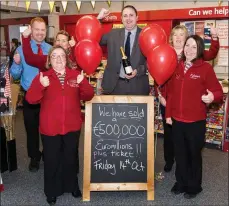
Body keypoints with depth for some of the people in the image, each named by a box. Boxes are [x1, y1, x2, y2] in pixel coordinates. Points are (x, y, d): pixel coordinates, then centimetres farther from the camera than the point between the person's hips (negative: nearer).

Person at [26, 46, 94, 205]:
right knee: (52, 159, 8)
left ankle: (72, 186, 37)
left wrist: (83, 83, -19)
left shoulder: (75, 75, 4)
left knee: (71, 157, 16)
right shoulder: (42, 77, -1)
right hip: (50, 127, -2)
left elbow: (88, 96, 0)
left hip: (72, 126, 2)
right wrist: (41, 86, -28)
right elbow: (31, 99, -10)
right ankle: (52, 191, 26)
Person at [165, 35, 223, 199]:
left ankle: (194, 186, 31)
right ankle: (181, 182, 35)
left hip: (196, 121, -4)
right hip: (177, 119, 4)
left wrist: (212, 96, -32)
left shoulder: (206, 68, -9)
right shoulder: (178, 67, 5)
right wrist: (168, 114, 10)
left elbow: (218, 91, -9)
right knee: (180, 153, 16)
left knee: (194, 154, 12)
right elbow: (171, 92, 10)